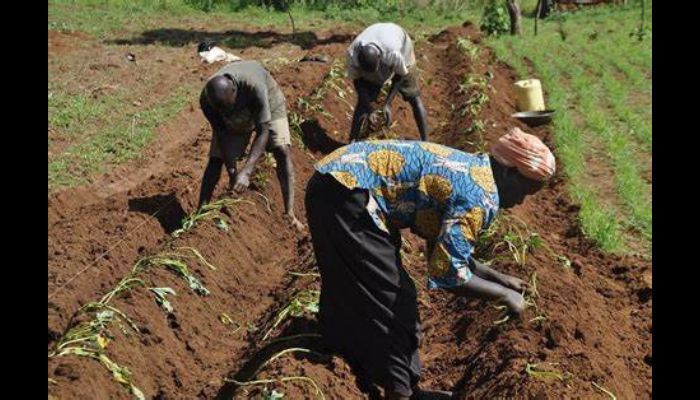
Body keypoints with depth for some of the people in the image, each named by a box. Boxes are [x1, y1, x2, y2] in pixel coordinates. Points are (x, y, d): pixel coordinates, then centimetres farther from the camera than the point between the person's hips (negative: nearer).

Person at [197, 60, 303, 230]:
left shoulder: (254, 86, -45)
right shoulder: (206, 99, -33)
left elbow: (263, 131, -42)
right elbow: (222, 134, -21)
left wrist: (246, 171, -49)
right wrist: (232, 170, -29)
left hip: (267, 102, -3)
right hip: (233, 119, 3)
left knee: (282, 150, -20)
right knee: (216, 158, -7)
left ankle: (289, 213, -20)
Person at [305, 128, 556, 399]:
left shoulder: (469, 171, 14)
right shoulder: (481, 196, -15)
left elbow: (448, 250, 23)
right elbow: (448, 273, -19)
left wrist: (498, 277, 25)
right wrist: (505, 295, -5)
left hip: (336, 178, 10)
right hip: (346, 191, -10)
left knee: (350, 284, 27)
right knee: (391, 298, -1)